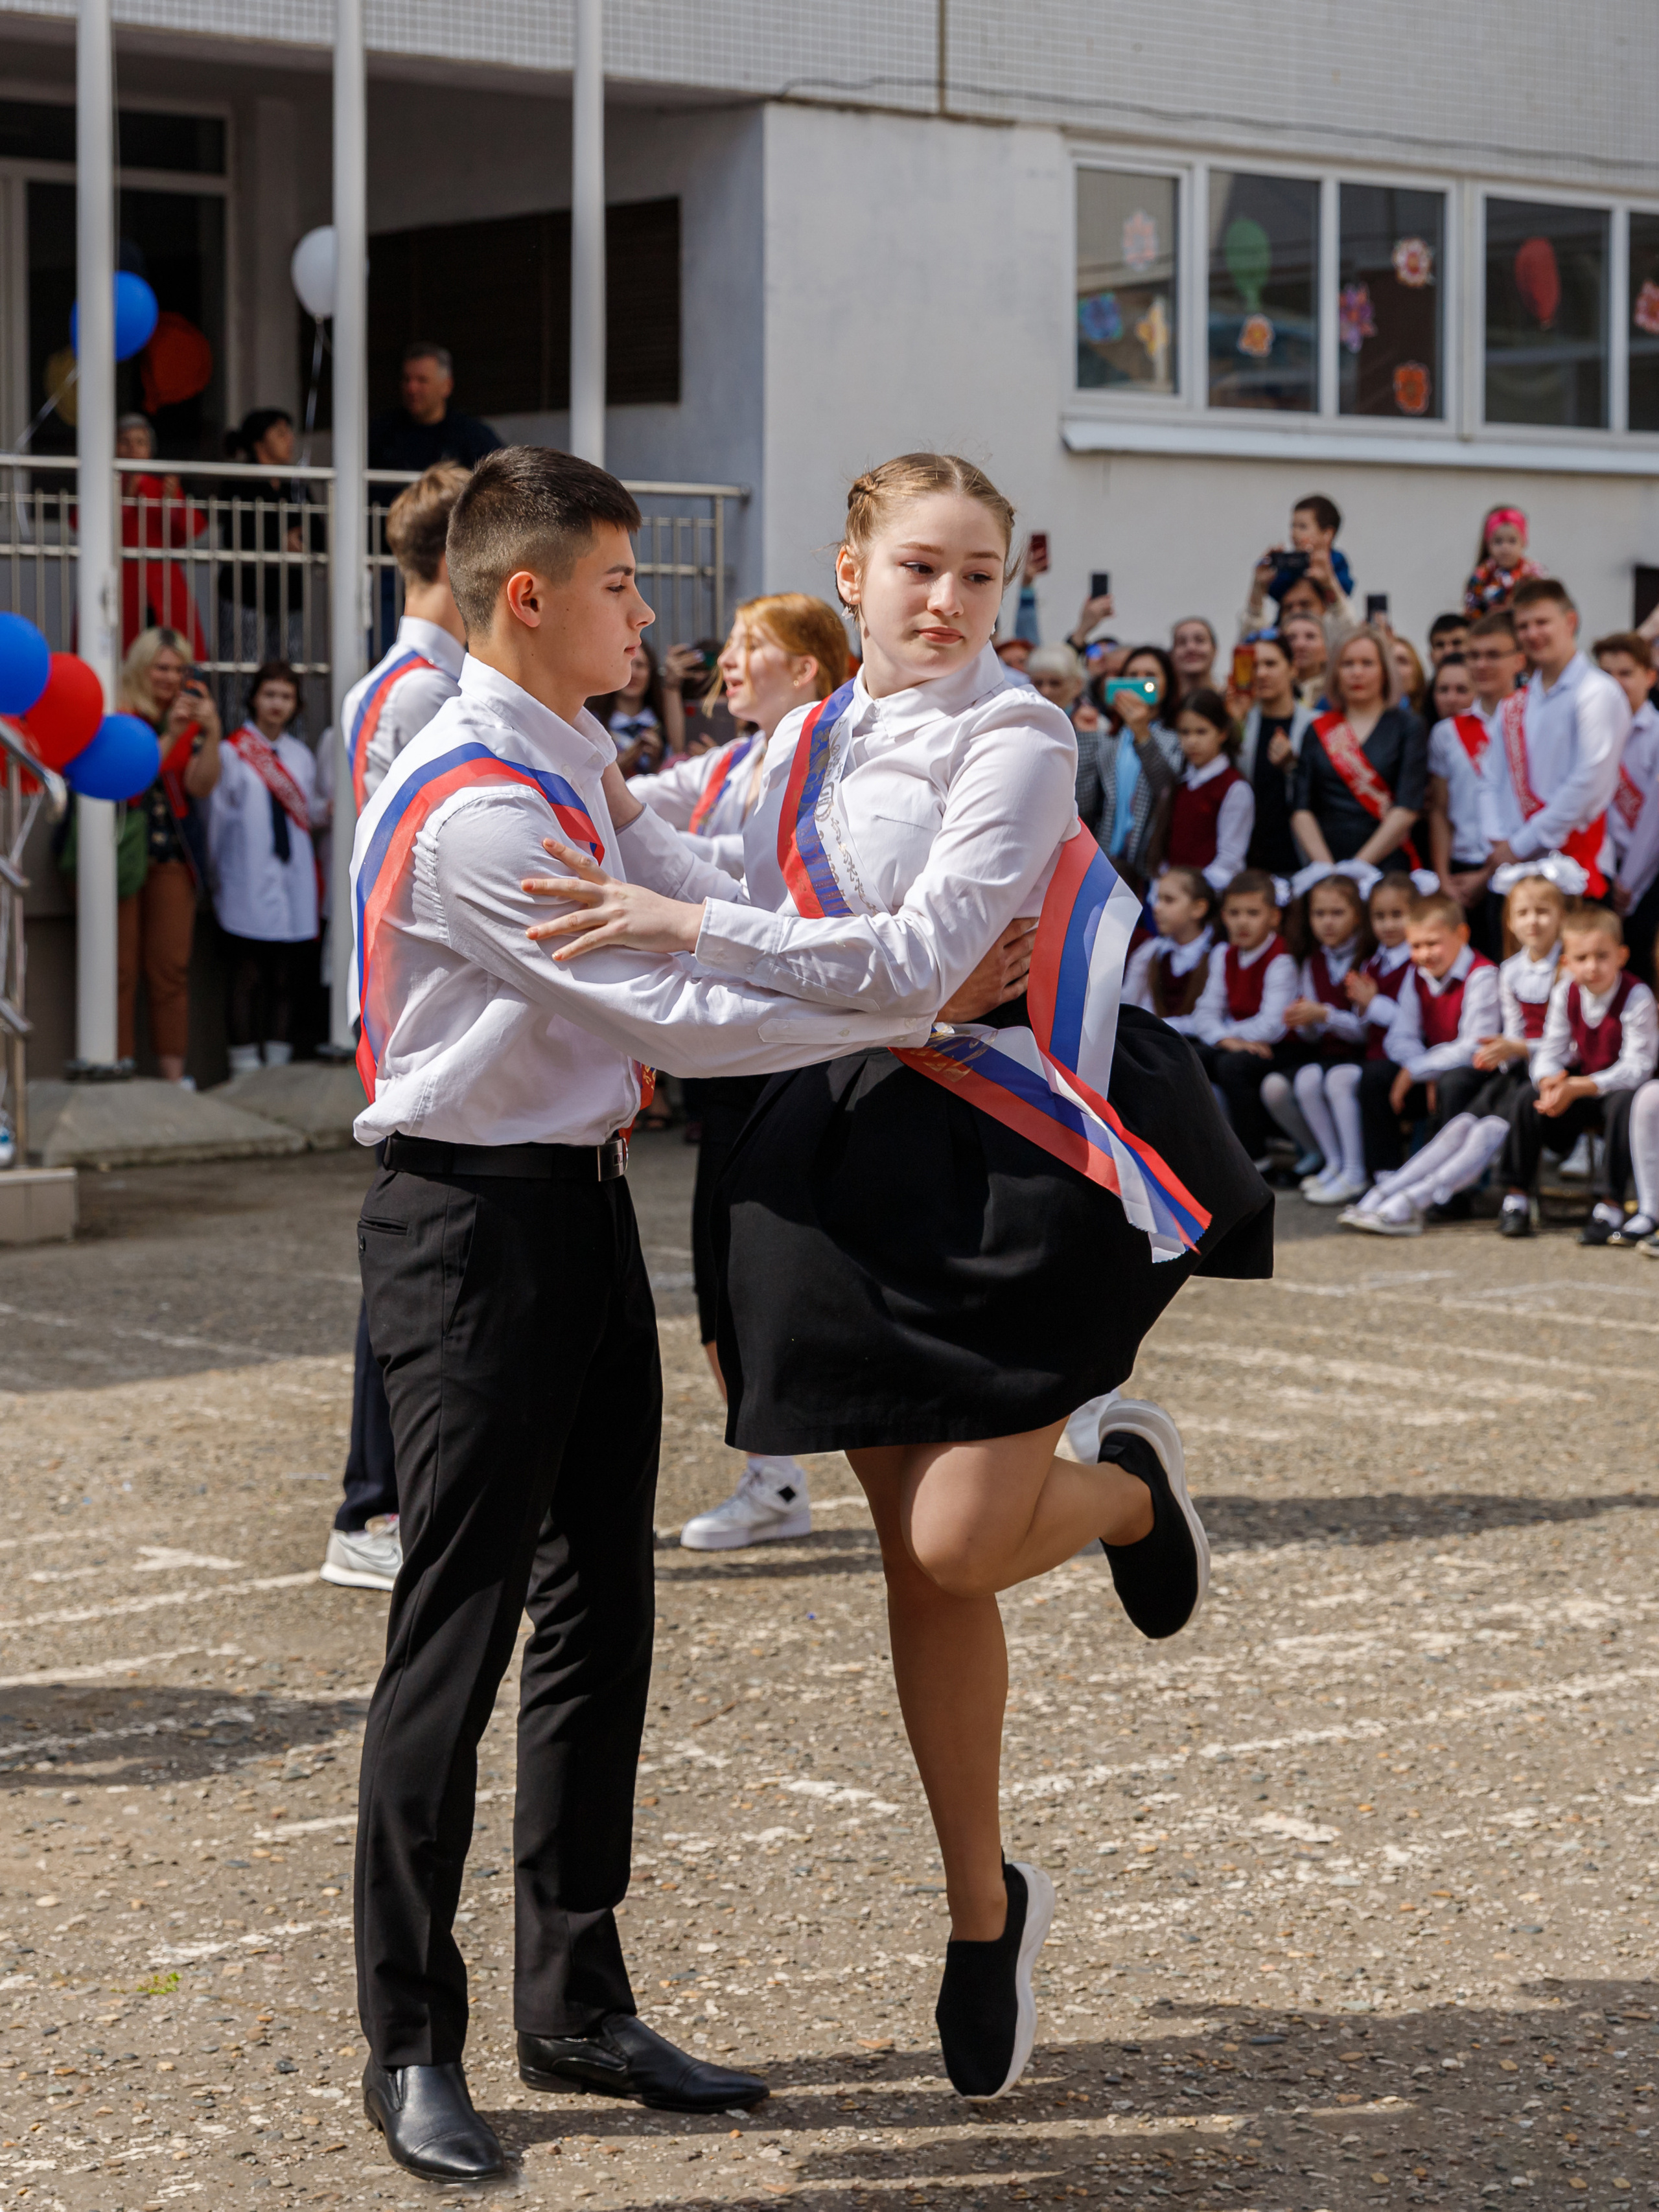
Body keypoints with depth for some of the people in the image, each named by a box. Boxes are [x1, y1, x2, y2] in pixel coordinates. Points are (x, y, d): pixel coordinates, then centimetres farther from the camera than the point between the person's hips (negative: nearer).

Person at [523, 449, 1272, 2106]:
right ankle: (983, 1912, 22)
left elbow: (923, 955, -18)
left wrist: (693, 924, -23)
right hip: (854, 1156, 5)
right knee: (917, 1562, 8)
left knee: (962, 1543, -12)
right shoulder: (800, 752, 11)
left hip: (1009, 1150, -5)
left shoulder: (1016, 739, -8)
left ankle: (1130, 1481, 23)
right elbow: (767, 985, 17)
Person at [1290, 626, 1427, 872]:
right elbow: (1301, 810, 6)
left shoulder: (1406, 726, 6)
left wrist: (1361, 864, -12)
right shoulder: (1318, 731, 13)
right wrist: (1325, 866, -9)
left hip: (1389, 868, -2)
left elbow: (1407, 809, -4)